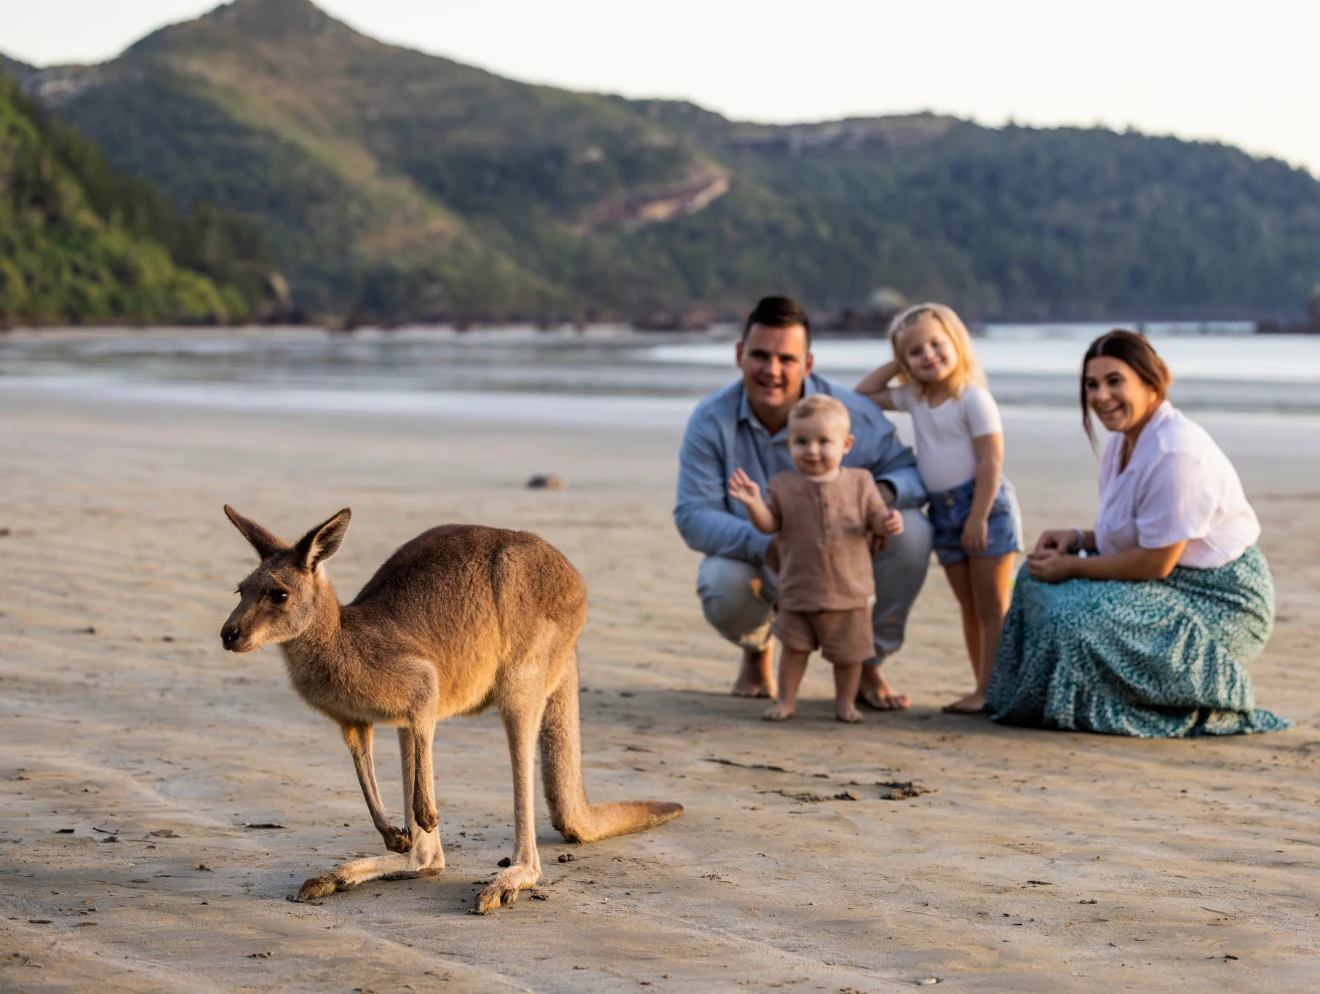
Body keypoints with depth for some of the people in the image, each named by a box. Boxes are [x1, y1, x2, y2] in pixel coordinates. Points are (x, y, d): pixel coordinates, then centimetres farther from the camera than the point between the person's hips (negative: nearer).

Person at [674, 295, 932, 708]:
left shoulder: (851, 412, -18)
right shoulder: (710, 422, -18)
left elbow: (911, 470, -13)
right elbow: (693, 515, -22)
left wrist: (885, 492, -40)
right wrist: (765, 546, -40)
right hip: (756, 561, -1)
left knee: (911, 529, -26)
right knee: (723, 589, -35)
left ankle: (868, 665, -3)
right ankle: (756, 649, 9)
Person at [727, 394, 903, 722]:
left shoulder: (860, 483, -1)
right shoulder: (783, 485, -2)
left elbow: (876, 519, 1)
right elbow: (768, 523, -6)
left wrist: (889, 524, -21)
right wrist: (753, 503, -25)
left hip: (850, 588, 0)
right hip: (799, 590, 0)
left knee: (849, 652, 8)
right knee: (794, 647, 8)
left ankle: (846, 702, 25)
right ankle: (786, 700, 21)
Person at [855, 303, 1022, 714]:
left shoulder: (973, 398, -12)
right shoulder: (914, 399, 10)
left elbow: (990, 461, -17)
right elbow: (862, 394, 18)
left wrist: (978, 518, -21)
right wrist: (896, 366, 7)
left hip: (985, 505, -8)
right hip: (943, 511, 8)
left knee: (992, 608, -4)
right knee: (969, 609, 10)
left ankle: (991, 691, -5)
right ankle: (982, 688, 15)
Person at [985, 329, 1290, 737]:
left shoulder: (1175, 452, -25)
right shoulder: (1123, 440, 6)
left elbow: (1155, 562, -24)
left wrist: (1071, 567, -15)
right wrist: (1078, 538, -3)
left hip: (1222, 603, -10)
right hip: (1176, 583, 10)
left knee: (1078, 616, -25)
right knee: (1038, 578, 5)